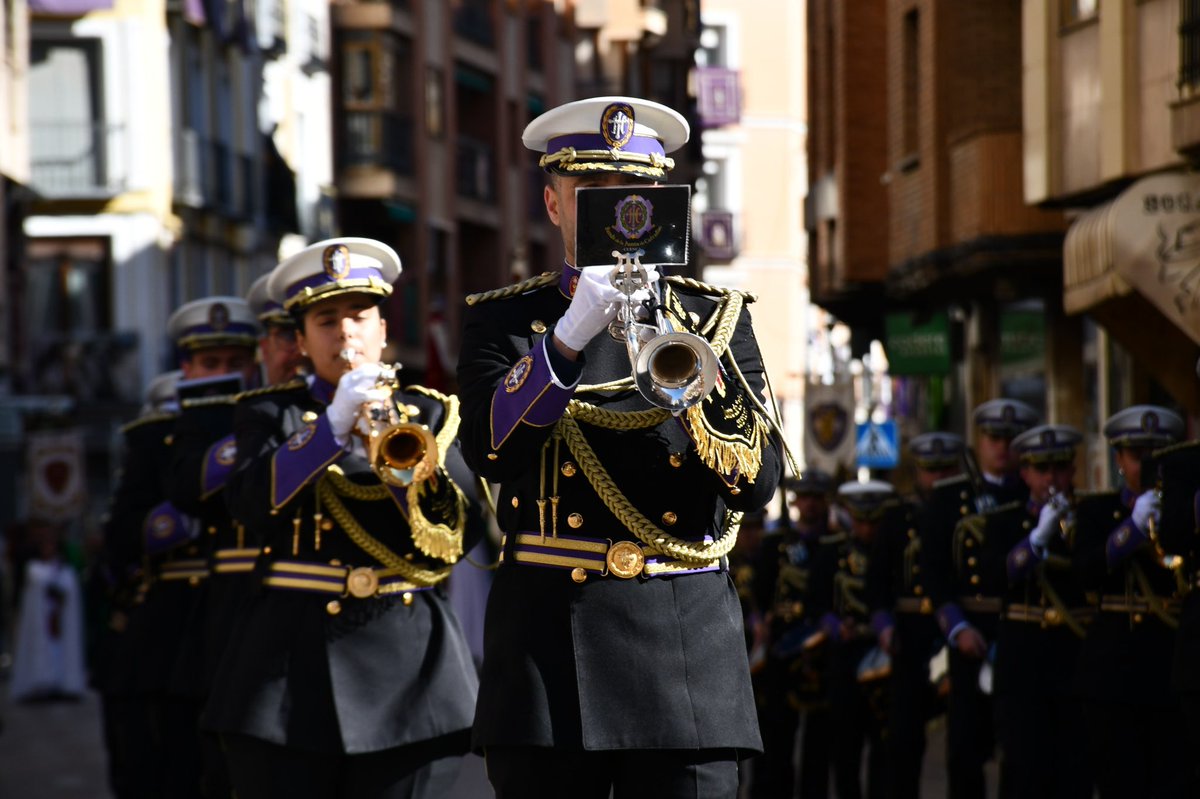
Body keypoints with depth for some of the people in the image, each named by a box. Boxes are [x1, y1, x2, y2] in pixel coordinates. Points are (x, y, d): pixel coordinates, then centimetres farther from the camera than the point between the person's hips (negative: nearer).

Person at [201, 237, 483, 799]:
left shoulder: (429, 415, 13)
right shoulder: (270, 413, 11)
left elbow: (466, 532, 0)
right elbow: (250, 503, -9)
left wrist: (404, 469, -17)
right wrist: (333, 426, -18)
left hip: (407, 666, 1)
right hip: (290, 664, -1)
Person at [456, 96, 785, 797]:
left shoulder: (716, 318, 10)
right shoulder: (504, 320, 10)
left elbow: (758, 483, -2)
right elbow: (487, 449, -10)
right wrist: (571, 335, -21)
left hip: (686, 640, 0)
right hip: (547, 647, 0)